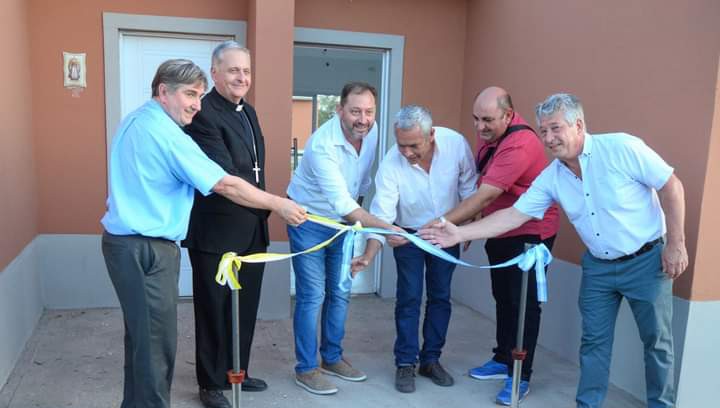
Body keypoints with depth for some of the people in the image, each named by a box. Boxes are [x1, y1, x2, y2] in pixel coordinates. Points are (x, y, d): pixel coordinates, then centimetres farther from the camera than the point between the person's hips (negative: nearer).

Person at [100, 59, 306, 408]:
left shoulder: (136, 121, 12)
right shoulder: (165, 132, -18)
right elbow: (225, 185, -19)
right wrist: (278, 205, -10)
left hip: (127, 241, 10)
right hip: (145, 249, -10)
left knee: (141, 335, 20)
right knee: (156, 341, 0)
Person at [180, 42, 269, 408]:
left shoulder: (248, 111, 12)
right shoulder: (203, 113, -16)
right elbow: (224, 176, -25)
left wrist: (263, 209, 12)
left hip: (251, 229, 8)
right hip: (217, 233, -8)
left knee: (245, 309, 19)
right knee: (215, 311, 9)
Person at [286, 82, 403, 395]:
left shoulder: (372, 133, -9)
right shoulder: (323, 144, -31)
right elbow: (341, 202, -38)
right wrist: (386, 228, -43)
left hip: (343, 221, 7)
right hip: (309, 222, -6)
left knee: (340, 295, 11)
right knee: (312, 296, -4)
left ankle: (332, 358, 27)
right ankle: (306, 368, 11)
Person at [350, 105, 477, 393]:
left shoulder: (456, 144, -24)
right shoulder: (391, 163, -29)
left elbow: (469, 187, -8)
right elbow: (382, 214, -28)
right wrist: (368, 255, -39)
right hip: (408, 235, -2)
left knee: (440, 297, 9)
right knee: (409, 299, -2)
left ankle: (430, 360, 24)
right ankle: (405, 363, 13)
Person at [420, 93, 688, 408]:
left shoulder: (622, 148, -20)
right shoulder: (550, 178, -6)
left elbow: (671, 186, -13)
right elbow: (514, 215, -8)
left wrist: (676, 244, -13)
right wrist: (460, 233, -16)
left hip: (647, 261, -4)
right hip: (598, 266, 4)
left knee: (657, 342, 10)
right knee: (594, 341, 10)